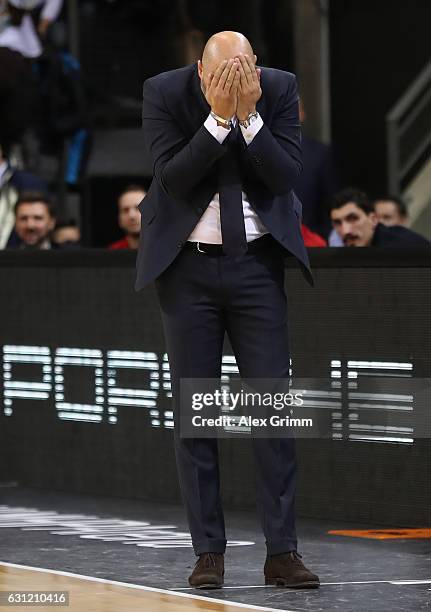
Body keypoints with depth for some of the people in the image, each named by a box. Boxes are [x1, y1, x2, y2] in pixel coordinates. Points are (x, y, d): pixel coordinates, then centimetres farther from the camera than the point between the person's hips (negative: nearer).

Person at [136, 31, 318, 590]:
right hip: (187, 266, -1)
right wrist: (219, 116, -25)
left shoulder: (280, 88, -6)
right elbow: (172, 176, -17)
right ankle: (209, 552, 7)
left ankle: (282, 553, 0)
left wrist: (249, 115, -23)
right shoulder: (164, 93, -9)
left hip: (256, 264, 1)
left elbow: (287, 175, -12)